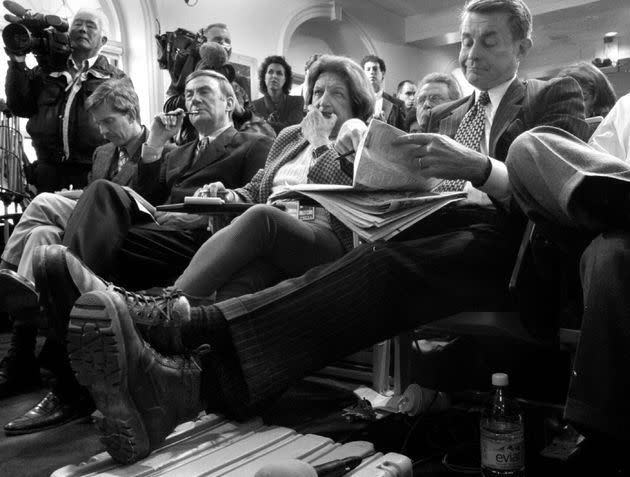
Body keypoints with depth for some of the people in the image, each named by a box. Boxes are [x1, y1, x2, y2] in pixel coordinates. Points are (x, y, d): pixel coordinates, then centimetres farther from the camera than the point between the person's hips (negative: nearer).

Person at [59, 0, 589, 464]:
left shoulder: (556, 97, 14)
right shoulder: (444, 114, 30)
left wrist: (479, 167, -21)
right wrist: (366, 140, -1)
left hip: (497, 243, -4)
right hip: (431, 227, 4)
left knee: (382, 266, -35)